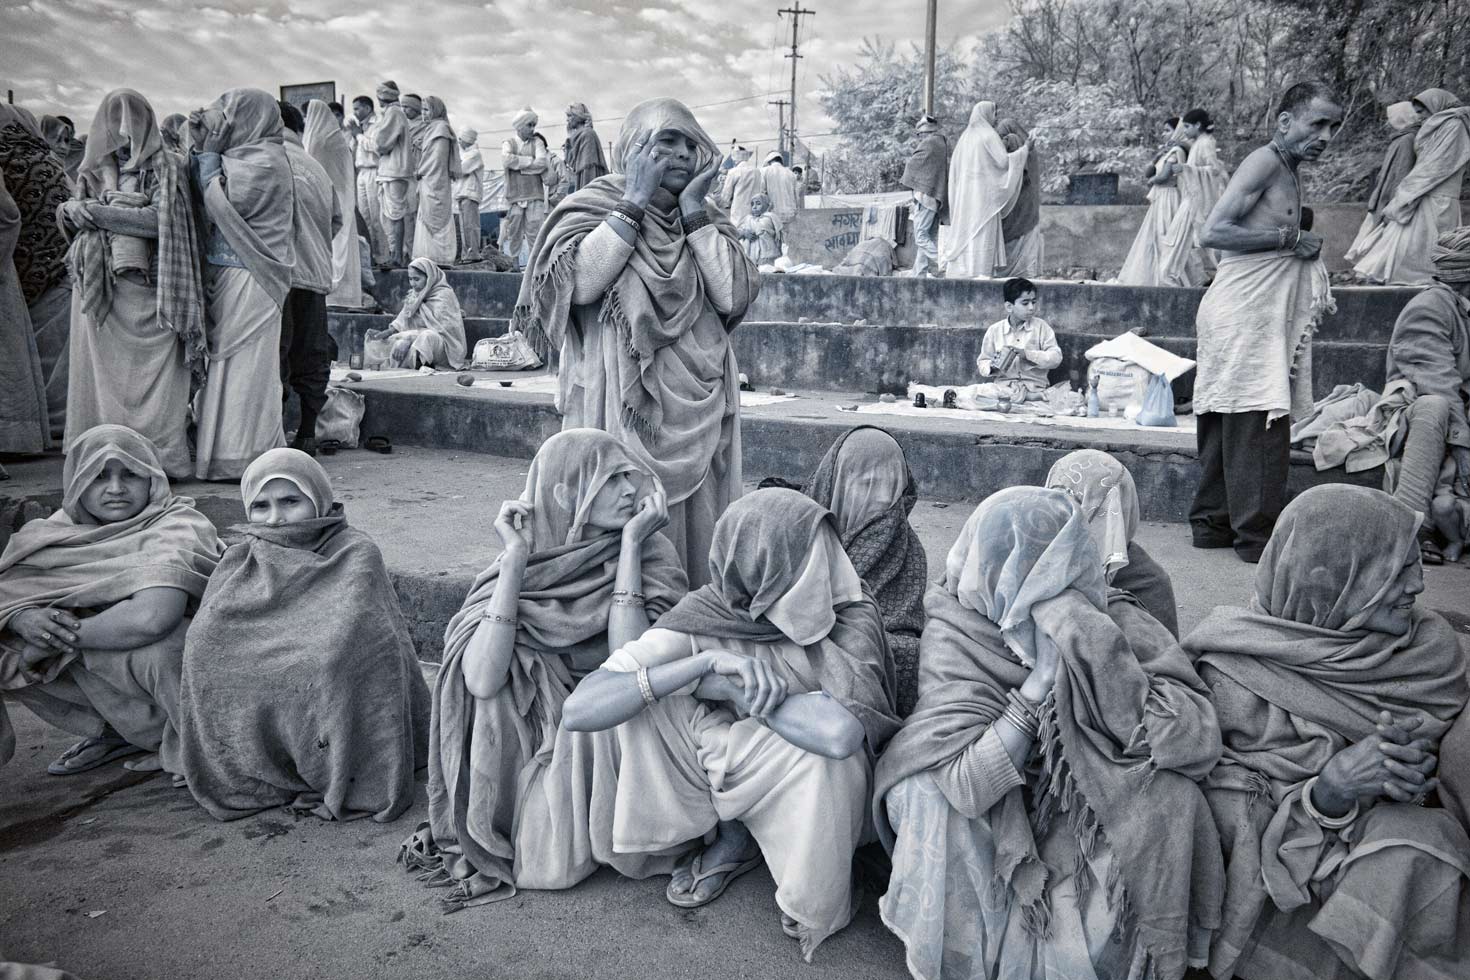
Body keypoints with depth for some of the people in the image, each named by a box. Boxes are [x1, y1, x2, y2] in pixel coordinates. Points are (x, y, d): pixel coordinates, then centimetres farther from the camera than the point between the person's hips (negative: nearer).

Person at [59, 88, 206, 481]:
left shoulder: (166, 168, 2)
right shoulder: (94, 170, 18)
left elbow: (161, 220, -11)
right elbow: (74, 220, 19)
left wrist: (96, 211, -9)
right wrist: (71, 211, -3)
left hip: (146, 289, -4)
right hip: (99, 289, 5)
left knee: (150, 374, -5)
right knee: (100, 372, 1)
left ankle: (159, 459, -2)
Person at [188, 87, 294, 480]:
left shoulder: (267, 160, -11)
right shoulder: (238, 155, 16)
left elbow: (221, 206, -15)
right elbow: (208, 205, 14)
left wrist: (208, 153, -6)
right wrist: (202, 147, 9)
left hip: (249, 282, -9)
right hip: (224, 277, 9)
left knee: (244, 366, -5)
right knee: (225, 363, 11)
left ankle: (242, 458, 0)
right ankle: (227, 453, 17)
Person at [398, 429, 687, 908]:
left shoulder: (651, 554, -11)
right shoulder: (528, 561, -9)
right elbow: (481, 680, -26)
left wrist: (630, 543, -27)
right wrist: (516, 558, -26)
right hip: (531, 737, 1)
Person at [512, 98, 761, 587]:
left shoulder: (706, 223, 13)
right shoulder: (590, 210, 3)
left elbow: (734, 297, -5)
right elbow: (580, 283, -17)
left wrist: (692, 210, -4)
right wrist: (634, 201, -12)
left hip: (693, 411, 4)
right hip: (617, 407, -4)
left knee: (691, 532, 6)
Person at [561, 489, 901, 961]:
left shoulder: (851, 619, -26)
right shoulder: (702, 618, -22)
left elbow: (840, 731, -46)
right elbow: (577, 711, -30)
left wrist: (737, 690, -31)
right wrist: (706, 662, -40)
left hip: (809, 787, -2)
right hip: (729, 771, 2)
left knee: (827, 752, -36)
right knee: (644, 694, -20)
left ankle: (810, 897, -4)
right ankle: (731, 836, 1)